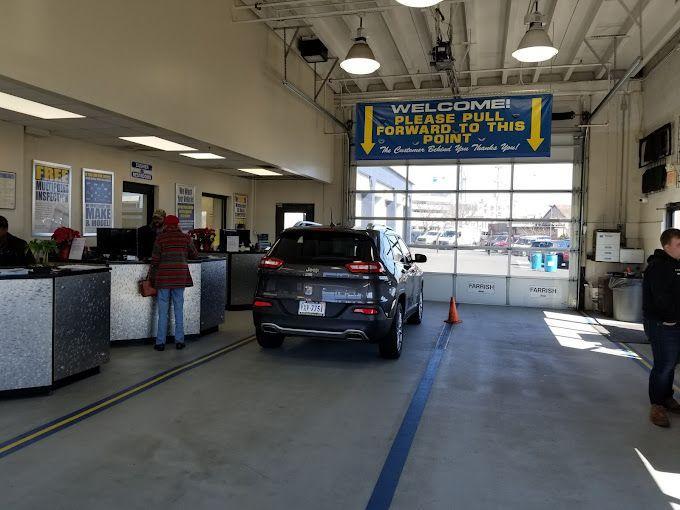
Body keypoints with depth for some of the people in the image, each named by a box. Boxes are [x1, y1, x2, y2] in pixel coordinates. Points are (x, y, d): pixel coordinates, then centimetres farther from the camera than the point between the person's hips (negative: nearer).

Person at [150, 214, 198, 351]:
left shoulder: (160, 238, -2)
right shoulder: (185, 237, 3)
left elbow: (155, 260, -3)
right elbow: (194, 254, 13)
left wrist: (152, 278, 5)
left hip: (163, 278, -2)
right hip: (180, 278, 2)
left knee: (163, 311, 4)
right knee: (179, 310, 9)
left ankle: (160, 342, 7)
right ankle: (179, 340, 12)